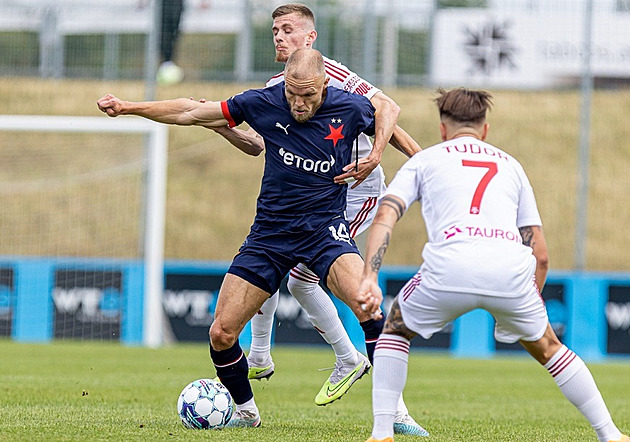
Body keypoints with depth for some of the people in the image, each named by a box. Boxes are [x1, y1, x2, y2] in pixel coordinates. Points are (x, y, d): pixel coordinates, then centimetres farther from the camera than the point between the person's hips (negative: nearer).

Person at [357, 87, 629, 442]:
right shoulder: (511, 166, 31)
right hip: (511, 266, 2)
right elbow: (540, 253, 26)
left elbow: (385, 218, 8)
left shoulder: (424, 160, 26)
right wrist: (527, 312, 35)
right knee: (546, 347, 27)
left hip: (450, 266, -2)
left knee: (396, 329, 26)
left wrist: (369, 278, -1)